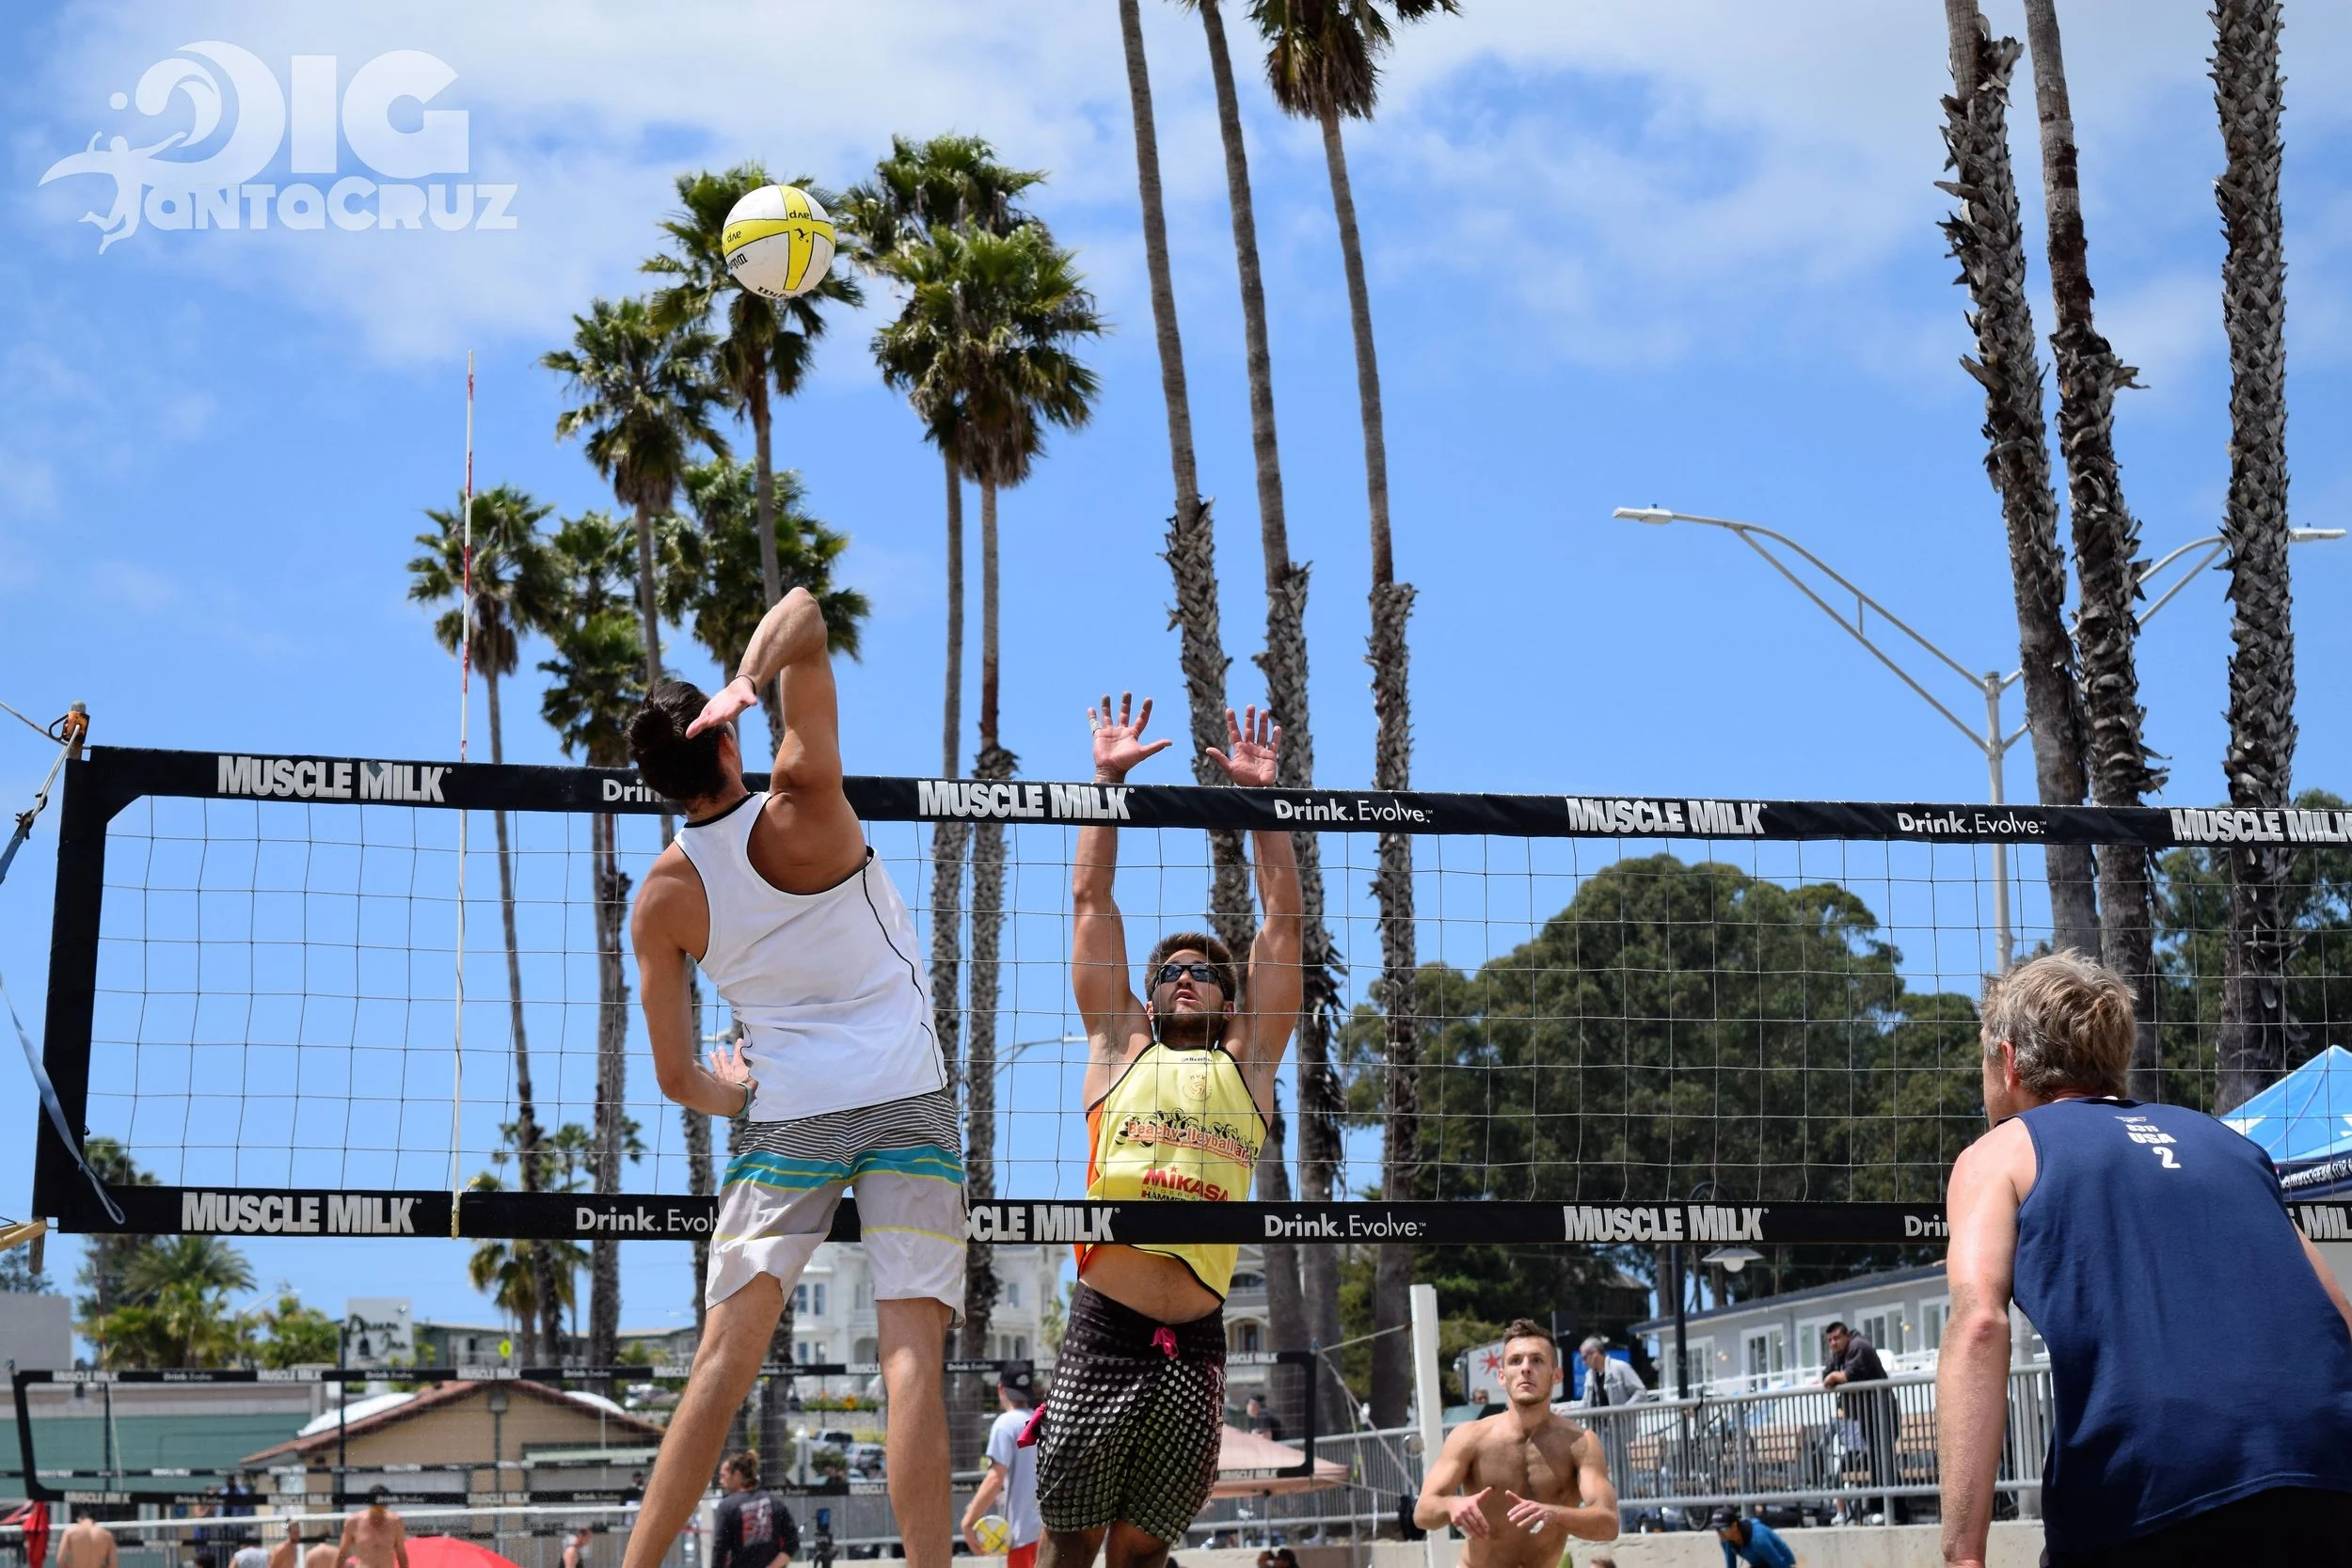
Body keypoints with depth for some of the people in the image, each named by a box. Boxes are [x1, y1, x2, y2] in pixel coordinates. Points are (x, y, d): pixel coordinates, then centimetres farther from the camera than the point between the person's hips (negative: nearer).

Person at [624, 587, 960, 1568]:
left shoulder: (664, 897, 2)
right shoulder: (798, 808, -6)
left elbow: (677, 1078, 9)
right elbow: (805, 621, -8)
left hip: (788, 1114, 2)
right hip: (905, 1102, -2)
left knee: (725, 1357, 3)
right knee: (911, 1351, -7)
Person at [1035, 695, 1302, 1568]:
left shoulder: (1247, 1061, 16)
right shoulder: (1119, 1048, 14)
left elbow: (1283, 918, 15)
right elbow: (1091, 898, 15)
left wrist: (1260, 794, 16)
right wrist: (1108, 778, 15)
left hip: (1196, 1342, 1)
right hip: (1103, 1332, -1)